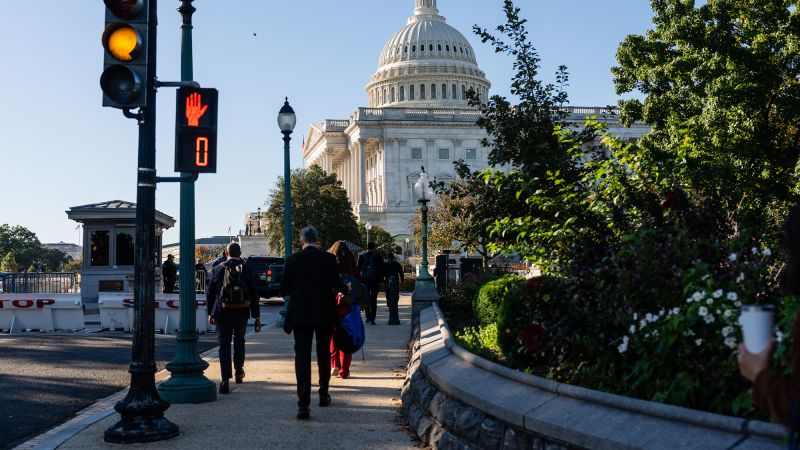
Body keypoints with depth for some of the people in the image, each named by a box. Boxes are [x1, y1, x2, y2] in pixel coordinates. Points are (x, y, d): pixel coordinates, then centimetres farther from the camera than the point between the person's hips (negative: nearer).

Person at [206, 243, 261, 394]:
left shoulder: (218, 269, -3)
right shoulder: (246, 271, -3)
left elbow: (210, 293, 0)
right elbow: (253, 295, -3)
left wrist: (211, 313, 11)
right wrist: (257, 317, 1)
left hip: (223, 313, -1)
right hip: (242, 312, 1)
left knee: (224, 344, -2)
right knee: (239, 341, 22)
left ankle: (226, 379, -15)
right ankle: (239, 372, 36)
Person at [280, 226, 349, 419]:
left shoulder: (292, 260, -4)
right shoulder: (329, 259, -5)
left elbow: (283, 289, -3)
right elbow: (337, 284, -12)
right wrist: (346, 289, 10)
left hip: (300, 315, -1)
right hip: (324, 314, 1)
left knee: (302, 357, -2)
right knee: (324, 354, 18)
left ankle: (303, 404, -12)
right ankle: (323, 395, 29)